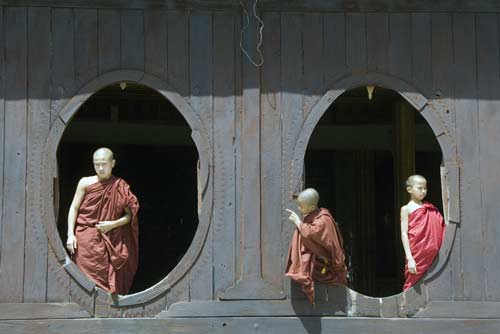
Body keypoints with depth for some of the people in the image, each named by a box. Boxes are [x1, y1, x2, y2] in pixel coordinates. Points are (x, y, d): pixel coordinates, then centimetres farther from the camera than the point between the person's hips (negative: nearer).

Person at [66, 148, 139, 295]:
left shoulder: (120, 186, 2)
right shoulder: (85, 182, 2)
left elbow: (130, 214, 4)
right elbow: (74, 208, 4)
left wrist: (113, 224, -12)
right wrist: (70, 234, -5)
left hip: (112, 242, 1)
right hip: (87, 238, -1)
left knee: (110, 279, -1)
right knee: (88, 277, -6)